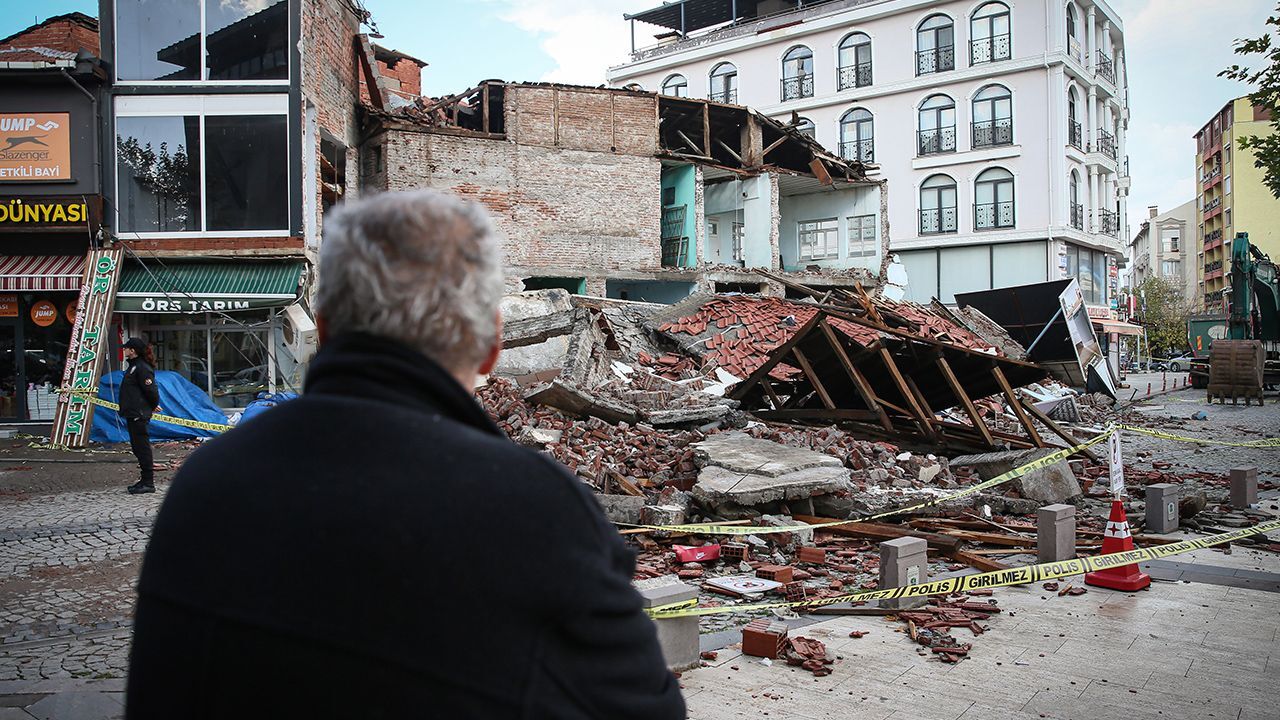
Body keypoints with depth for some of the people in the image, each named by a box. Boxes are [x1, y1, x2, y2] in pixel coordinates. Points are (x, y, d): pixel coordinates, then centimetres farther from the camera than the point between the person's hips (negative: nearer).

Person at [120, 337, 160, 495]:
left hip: (138, 415, -11)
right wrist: (153, 405, 21)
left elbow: (151, 389, -18)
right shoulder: (134, 366, 16)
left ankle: (148, 483, -2)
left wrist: (154, 406, -4)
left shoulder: (142, 367, -17)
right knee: (138, 446, 15)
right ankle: (145, 480, 23)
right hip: (133, 413, 11)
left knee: (142, 447, -6)